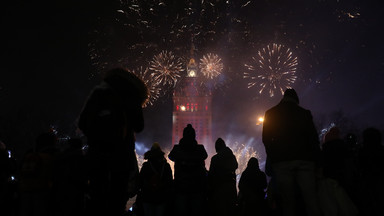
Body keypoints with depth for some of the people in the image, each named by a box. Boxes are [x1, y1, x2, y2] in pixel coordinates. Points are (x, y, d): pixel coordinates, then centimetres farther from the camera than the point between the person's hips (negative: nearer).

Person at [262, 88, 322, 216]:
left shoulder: (270, 114, 11)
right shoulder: (304, 113, 12)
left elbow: (266, 139, 8)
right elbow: (313, 138, 8)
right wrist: (315, 159, 12)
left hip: (281, 161, 0)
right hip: (304, 159, 1)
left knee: (288, 202, -1)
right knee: (311, 200, -2)